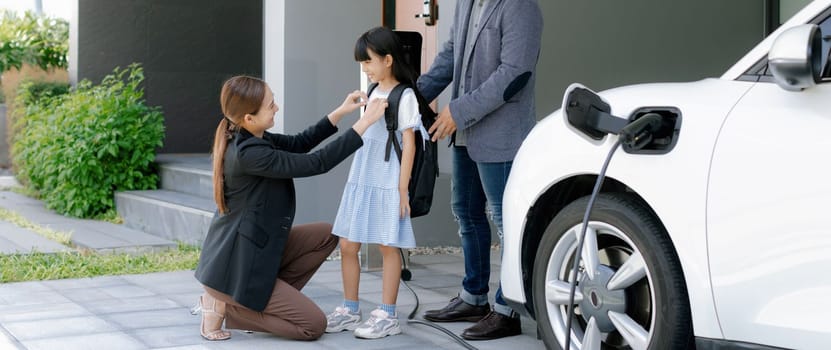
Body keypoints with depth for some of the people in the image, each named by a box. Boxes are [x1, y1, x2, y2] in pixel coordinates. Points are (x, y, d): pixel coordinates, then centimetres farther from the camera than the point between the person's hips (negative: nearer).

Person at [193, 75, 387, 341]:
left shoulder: (245, 139, 1)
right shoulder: (250, 154, -26)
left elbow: (298, 144, 14)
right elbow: (317, 163, -23)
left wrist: (340, 113, 5)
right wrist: (365, 122, -18)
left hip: (254, 248, 10)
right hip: (236, 267, -10)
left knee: (326, 236, 12)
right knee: (314, 325, -6)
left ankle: (264, 300, 10)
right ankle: (226, 306, -1)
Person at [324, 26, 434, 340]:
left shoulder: (404, 96, -8)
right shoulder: (374, 93, 14)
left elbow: (408, 144, -11)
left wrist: (402, 189, -15)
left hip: (387, 184, -8)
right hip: (360, 181, 8)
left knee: (388, 247, -1)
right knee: (347, 246, 7)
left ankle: (387, 316, 4)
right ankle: (349, 311, 17)